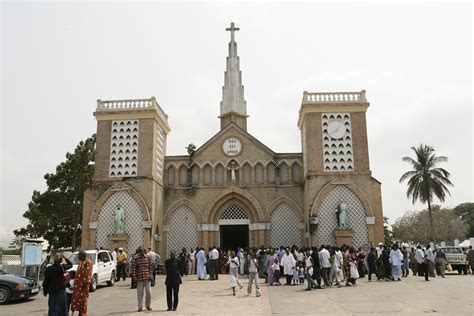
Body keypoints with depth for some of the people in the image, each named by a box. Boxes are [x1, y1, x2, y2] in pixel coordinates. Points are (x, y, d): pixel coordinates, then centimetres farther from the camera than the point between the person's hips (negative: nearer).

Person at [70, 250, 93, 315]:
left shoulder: (88, 263, -15)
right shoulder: (80, 262, 15)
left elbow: (88, 273, -20)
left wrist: (86, 283, -23)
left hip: (83, 284, -9)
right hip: (78, 284, 9)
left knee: (83, 299, -4)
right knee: (77, 298, 12)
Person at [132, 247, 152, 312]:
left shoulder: (148, 258, 5)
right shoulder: (136, 259, -1)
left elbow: (150, 267, 8)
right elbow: (134, 268, 0)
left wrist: (150, 275, 1)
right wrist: (134, 277, -5)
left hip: (147, 277, 2)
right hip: (139, 278, -1)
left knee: (148, 292, 5)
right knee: (140, 293, 3)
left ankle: (148, 305, 22)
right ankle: (140, 307, 12)